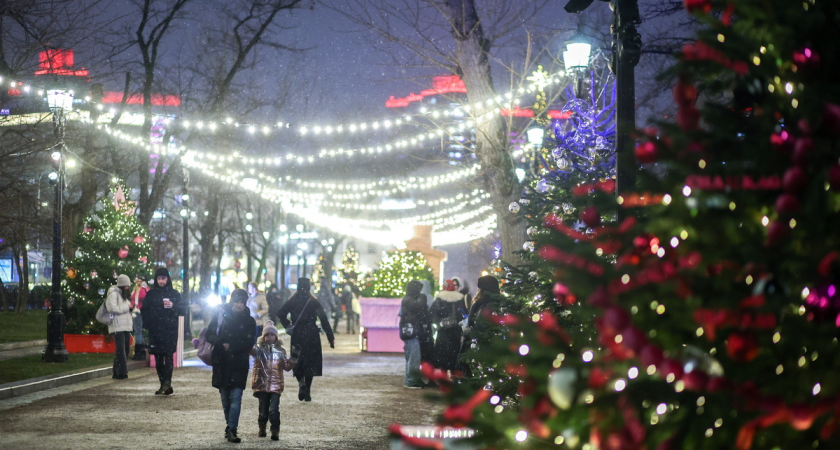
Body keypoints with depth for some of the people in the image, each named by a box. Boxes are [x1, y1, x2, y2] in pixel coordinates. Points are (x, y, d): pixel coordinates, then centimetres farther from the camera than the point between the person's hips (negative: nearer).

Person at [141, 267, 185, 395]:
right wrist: (147, 324, 3)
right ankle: (165, 385, 7)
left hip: (170, 331, -3)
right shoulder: (151, 294, 10)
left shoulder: (174, 293, 5)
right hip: (155, 331, 3)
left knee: (168, 356, -14)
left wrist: (173, 306, -14)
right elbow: (144, 310, 15)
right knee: (158, 358, 3)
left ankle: (167, 382, -23)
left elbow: (183, 309, 4)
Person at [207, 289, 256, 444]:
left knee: (235, 398, -11)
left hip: (239, 365, -2)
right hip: (221, 363, 2)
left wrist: (230, 346, -16)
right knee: (225, 398, 11)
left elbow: (249, 343, -5)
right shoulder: (220, 315, 4)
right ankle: (230, 427, 25)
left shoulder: (249, 321, 3)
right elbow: (210, 335, 0)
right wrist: (220, 344, -19)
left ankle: (231, 430, -15)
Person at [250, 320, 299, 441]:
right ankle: (262, 429, 31)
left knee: (274, 409, -13)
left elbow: (287, 367, 6)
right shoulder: (260, 349, 0)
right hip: (262, 384, 0)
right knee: (263, 410, 7)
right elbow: (252, 350, -23)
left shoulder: (280, 351, 7)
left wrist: (294, 358, -8)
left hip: (276, 385, 0)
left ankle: (275, 432, -7)